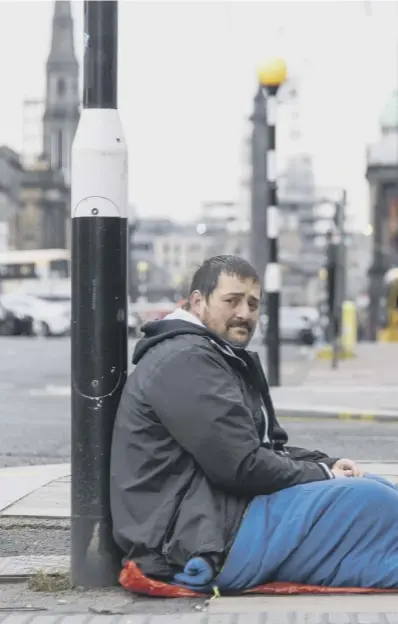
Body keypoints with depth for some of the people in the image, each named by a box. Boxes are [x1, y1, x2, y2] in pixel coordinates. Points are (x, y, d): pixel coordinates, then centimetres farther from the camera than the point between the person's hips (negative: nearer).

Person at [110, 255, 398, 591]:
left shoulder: (225, 360, 21)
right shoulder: (184, 361, -14)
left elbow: (269, 447, 19)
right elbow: (242, 466, -20)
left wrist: (328, 465, 0)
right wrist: (322, 475, -7)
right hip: (207, 544, -11)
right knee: (369, 501, -19)